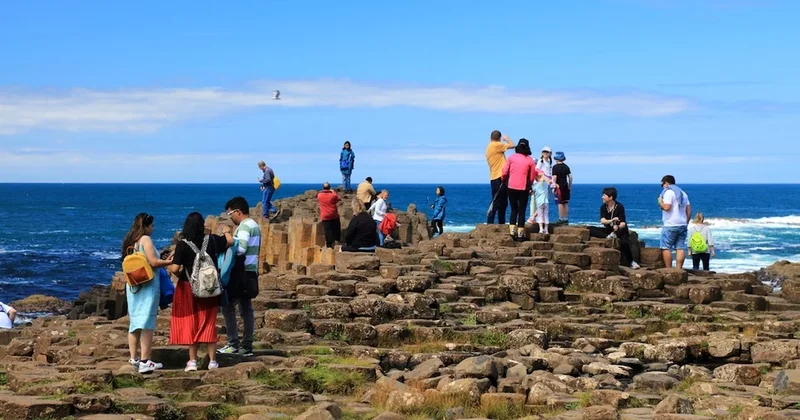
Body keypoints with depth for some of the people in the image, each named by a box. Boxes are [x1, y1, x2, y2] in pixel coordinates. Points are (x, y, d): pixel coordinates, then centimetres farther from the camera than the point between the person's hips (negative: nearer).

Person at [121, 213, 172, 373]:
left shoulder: (130, 241, 13)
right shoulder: (145, 239, -10)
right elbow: (153, 262, -16)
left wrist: (163, 260, 22)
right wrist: (170, 262, -2)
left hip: (133, 286, 8)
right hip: (147, 285, -8)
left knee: (134, 321, 11)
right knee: (147, 323, -8)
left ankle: (134, 358, 12)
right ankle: (144, 361, -10)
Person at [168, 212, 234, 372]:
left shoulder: (183, 245, -14)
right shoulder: (212, 240, -6)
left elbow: (174, 268, -20)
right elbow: (230, 242, 12)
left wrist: (180, 275, 2)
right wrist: (226, 232, 32)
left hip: (189, 288, -2)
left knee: (191, 324, 8)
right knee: (209, 323, 11)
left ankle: (192, 361, 9)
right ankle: (212, 361, 13)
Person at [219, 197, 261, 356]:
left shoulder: (244, 226, -14)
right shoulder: (254, 225, 17)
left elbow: (240, 249, -27)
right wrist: (232, 241, 11)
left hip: (241, 273, -10)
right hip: (251, 272, 10)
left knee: (228, 306, -5)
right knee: (246, 308, 10)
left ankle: (233, 344, -6)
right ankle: (247, 346, 10)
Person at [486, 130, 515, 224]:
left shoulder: (489, 147, 18)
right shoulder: (496, 145, -9)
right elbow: (512, 145, -7)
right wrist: (506, 139, 9)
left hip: (496, 178, 9)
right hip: (499, 178, -9)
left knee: (503, 204, 14)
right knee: (496, 203, -9)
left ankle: (501, 224, 17)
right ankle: (489, 223, -10)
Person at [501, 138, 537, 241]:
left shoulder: (512, 157, -1)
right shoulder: (530, 161, -1)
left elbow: (504, 172, -1)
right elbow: (532, 177, 4)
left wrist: (505, 182, 18)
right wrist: (529, 186, 21)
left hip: (511, 187, 1)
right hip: (523, 189, -1)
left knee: (514, 210, 14)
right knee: (522, 211, 4)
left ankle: (512, 230, 3)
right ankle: (520, 233, 2)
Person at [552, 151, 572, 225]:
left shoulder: (555, 167, -7)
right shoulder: (566, 167, 10)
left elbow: (554, 177, -12)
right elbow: (570, 177, 10)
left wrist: (554, 186, -8)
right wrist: (570, 187, 16)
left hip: (559, 187, -6)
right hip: (566, 186, 6)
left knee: (560, 204, -5)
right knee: (566, 204, 8)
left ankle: (561, 219, -6)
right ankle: (566, 220, 11)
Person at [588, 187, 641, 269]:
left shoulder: (619, 207, -13)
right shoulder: (603, 207, -2)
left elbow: (623, 223, -19)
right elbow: (602, 221, -16)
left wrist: (618, 227, -43)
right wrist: (611, 221, -37)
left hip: (620, 229, -5)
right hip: (609, 230, 5)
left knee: (624, 242, -37)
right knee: (590, 229, -17)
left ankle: (631, 262, -26)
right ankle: (608, 236, -31)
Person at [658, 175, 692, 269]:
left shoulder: (668, 192, -7)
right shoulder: (682, 193, 18)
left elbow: (667, 207, -19)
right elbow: (689, 210, 16)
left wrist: (660, 202, -1)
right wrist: (686, 222, 20)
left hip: (670, 226, -8)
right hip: (682, 225, 8)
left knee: (666, 248, -4)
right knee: (680, 248, 3)